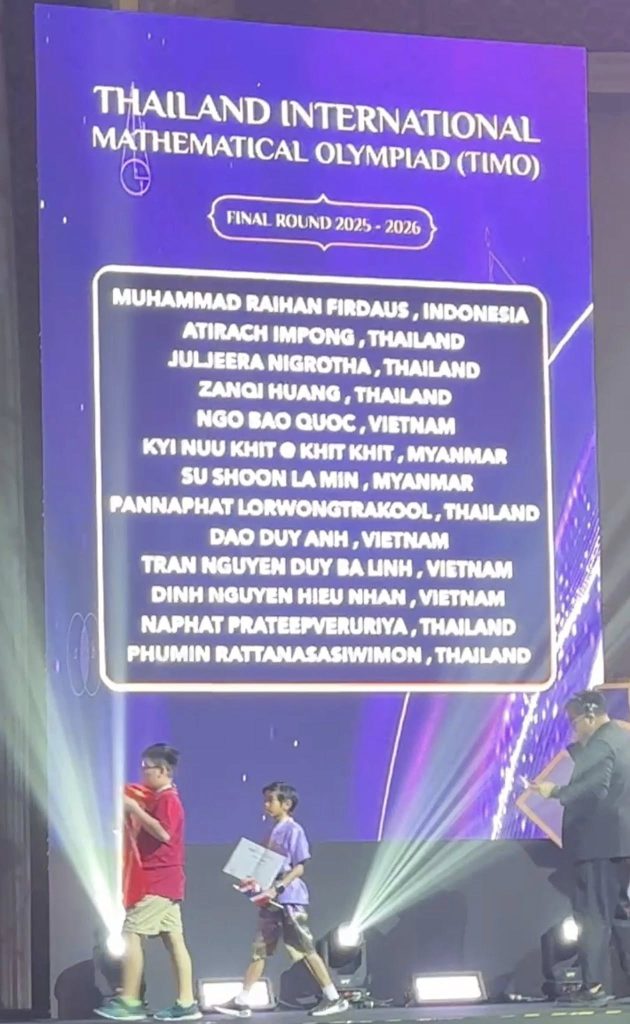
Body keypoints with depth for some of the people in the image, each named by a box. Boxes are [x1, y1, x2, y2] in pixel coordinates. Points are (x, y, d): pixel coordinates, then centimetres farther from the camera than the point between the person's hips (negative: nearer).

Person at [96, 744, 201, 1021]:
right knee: (173, 939, 4)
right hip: (165, 881, 10)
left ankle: (129, 1001, -10)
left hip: (157, 881, -10)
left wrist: (134, 809, -21)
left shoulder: (167, 799, -12)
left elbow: (163, 833, -26)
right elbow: (149, 831, 23)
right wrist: (132, 808, 11)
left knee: (131, 934, -10)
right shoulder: (159, 798, 19)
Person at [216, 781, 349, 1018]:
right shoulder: (274, 832, 14)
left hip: (290, 899, -8)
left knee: (306, 950, -4)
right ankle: (242, 1001, 7)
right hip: (273, 901, 8)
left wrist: (277, 888, -21)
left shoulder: (293, 831, -10)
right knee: (259, 950, 6)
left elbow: (299, 867, -14)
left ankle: (334, 998, 3)